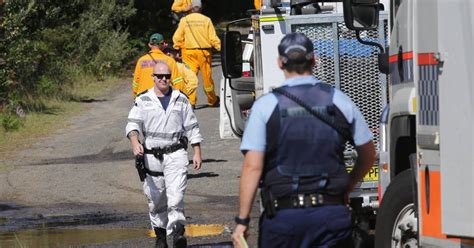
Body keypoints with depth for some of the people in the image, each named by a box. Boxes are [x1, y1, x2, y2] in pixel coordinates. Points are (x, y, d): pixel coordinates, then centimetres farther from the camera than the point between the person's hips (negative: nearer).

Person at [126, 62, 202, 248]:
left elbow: (192, 128, 13)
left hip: (175, 155, -1)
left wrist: (197, 153, 8)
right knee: (155, 200, 8)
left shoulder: (181, 100, 9)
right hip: (152, 156, 1)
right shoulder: (143, 100, 5)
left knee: (175, 196, -15)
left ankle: (177, 231, -16)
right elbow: (133, 124, -6)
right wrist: (135, 143, -25)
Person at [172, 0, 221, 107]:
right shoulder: (206, 20, -3)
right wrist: (220, 48, 6)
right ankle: (212, 100, 27)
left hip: (189, 53, 0)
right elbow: (213, 38, -5)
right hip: (204, 52, 0)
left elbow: (177, 38, 1)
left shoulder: (184, 20, 0)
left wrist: (177, 49, 14)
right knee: (207, 77, 11)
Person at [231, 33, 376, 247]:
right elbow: (368, 155, 14)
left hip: (282, 214, -1)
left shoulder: (266, 105, -3)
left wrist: (242, 221, -5)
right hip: (331, 214, 1)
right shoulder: (340, 101, 5)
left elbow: (252, 166, -8)